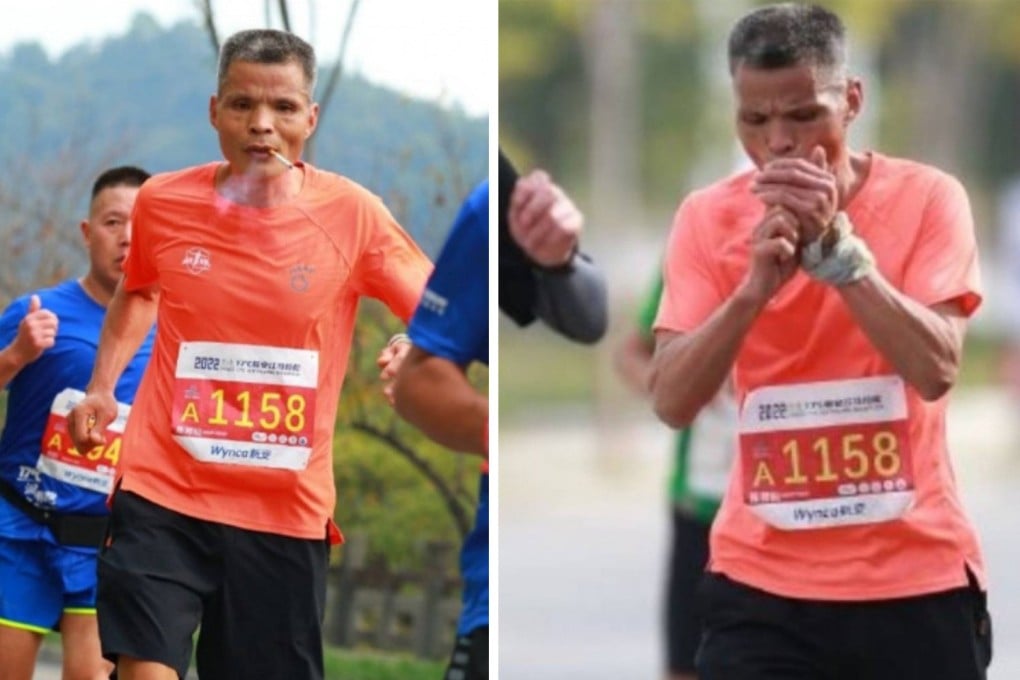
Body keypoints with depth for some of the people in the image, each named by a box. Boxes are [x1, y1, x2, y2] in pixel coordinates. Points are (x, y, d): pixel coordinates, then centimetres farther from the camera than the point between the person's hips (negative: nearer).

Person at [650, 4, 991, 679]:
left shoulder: (926, 197, -5)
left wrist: (834, 246, -25)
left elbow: (935, 369, -17)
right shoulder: (708, 217, -1)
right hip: (762, 584, 1)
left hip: (917, 577, 0)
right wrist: (754, 286, -24)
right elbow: (672, 402, -10)